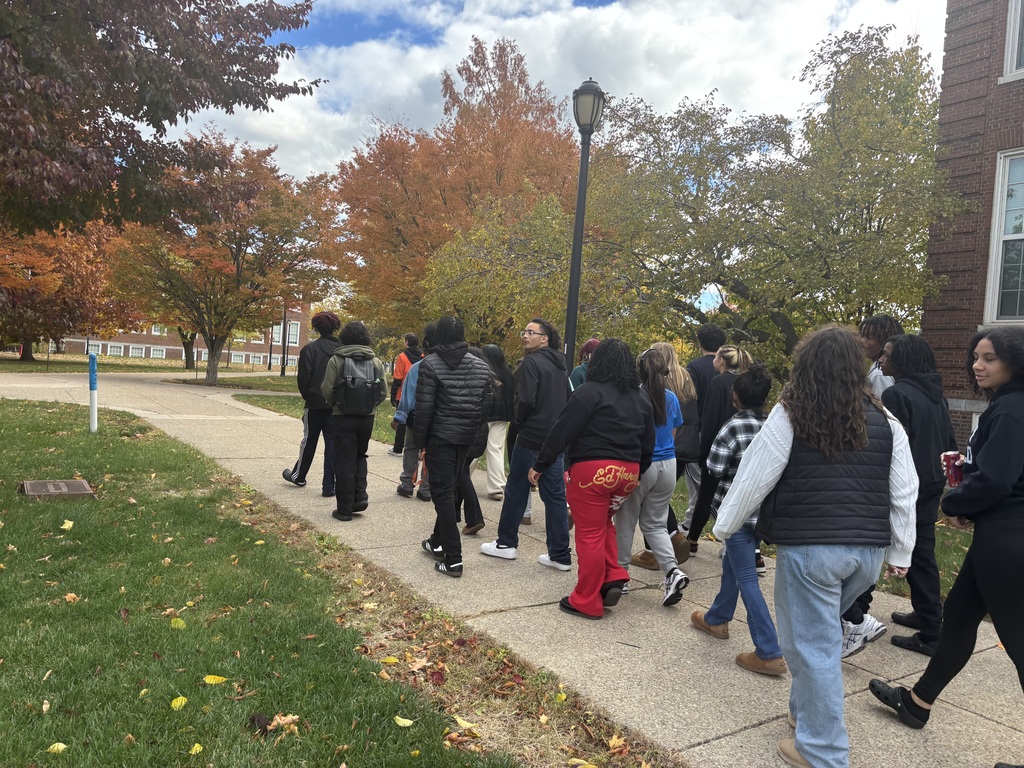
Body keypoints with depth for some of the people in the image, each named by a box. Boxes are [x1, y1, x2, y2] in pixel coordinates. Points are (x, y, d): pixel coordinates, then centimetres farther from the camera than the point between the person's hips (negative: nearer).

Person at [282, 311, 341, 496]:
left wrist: (306, 395, 7)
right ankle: (329, 486, 5)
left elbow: (303, 378, -10)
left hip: (315, 403, -1)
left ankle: (299, 475, 32)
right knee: (332, 442, 5)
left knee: (309, 441, 14)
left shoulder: (310, 349, -11)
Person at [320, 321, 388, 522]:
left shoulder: (337, 360, -7)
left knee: (344, 462, 5)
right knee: (360, 456, 23)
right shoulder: (375, 361, 3)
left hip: (343, 417, -3)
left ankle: (345, 509, 9)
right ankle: (360, 495, 10)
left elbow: (327, 390, -9)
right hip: (367, 417, 3)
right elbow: (383, 392, 1)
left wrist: (334, 404, 11)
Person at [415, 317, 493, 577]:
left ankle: (453, 559, -2)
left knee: (443, 494, 0)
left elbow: (424, 408, -13)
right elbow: (485, 405, 6)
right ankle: (438, 542, 34)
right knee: (449, 489, 20)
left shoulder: (430, 364, -10)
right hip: (466, 438, 6)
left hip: (440, 437, -5)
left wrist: (420, 439, -2)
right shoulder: (481, 366, 5)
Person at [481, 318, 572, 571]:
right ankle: (560, 555, 10)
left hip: (531, 438, -7)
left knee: (516, 490, 7)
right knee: (555, 495, 7)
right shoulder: (560, 367, 13)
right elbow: (568, 400, 15)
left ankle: (506, 543, 19)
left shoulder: (532, 362, -12)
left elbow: (526, 400, -19)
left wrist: (520, 422, -1)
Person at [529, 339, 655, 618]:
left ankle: (587, 602, 12)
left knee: (590, 534, 2)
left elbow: (562, 431, -11)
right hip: (628, 472, 7)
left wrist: (540, 465, -5)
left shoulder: (590, 391, -9)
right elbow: (648, 443, 17)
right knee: (603, 524, 26)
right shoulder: (641, 398, 13)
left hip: (592, 470, -7)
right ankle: (613, 577, 16)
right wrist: (637, 474, 25)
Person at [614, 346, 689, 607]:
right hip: (667, 466, 5)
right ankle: (672, 570, -4)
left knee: (625, 521, 12)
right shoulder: (672, 398, 2)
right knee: (655, 524, 14)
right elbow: (673, 435, 14)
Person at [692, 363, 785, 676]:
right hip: (762, 508, 7)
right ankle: (716, 619, 41)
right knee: (732, 565, 24)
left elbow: (714, 468, -15)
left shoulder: (735, 427, -16)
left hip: (738, 509, -7)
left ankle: (769, 653, -3)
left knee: (746, 579, -3)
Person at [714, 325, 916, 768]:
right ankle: (807, 709, 37)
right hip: (868, 549, 5)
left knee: (812, 644, 5)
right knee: (821, 632, 24)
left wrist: (725, 524, 10)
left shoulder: (790, 415, -7)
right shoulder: (883, 418, 5)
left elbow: (754, 477, -4)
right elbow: (904, 491, 8)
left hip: (809, 547, -5)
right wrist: (900, 552, 17)